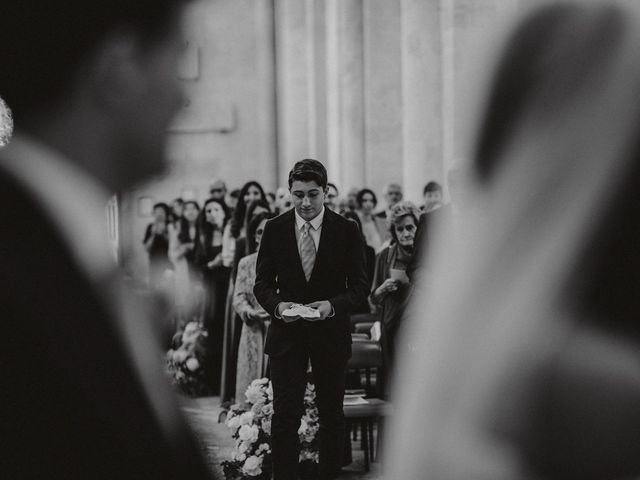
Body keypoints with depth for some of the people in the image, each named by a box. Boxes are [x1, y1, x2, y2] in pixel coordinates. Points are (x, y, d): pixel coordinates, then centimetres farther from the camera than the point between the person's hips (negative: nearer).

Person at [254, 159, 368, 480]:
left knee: (331, 415, 12)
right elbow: (262, 284, 4)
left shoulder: (346, 231, -2)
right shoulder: (274, 229, 1)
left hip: (330, 333, 0)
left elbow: (359, 287, -1)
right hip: (286, 333, 0)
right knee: (284, 415, -6)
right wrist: (277, 305, -17)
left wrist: (333, 305, -20)